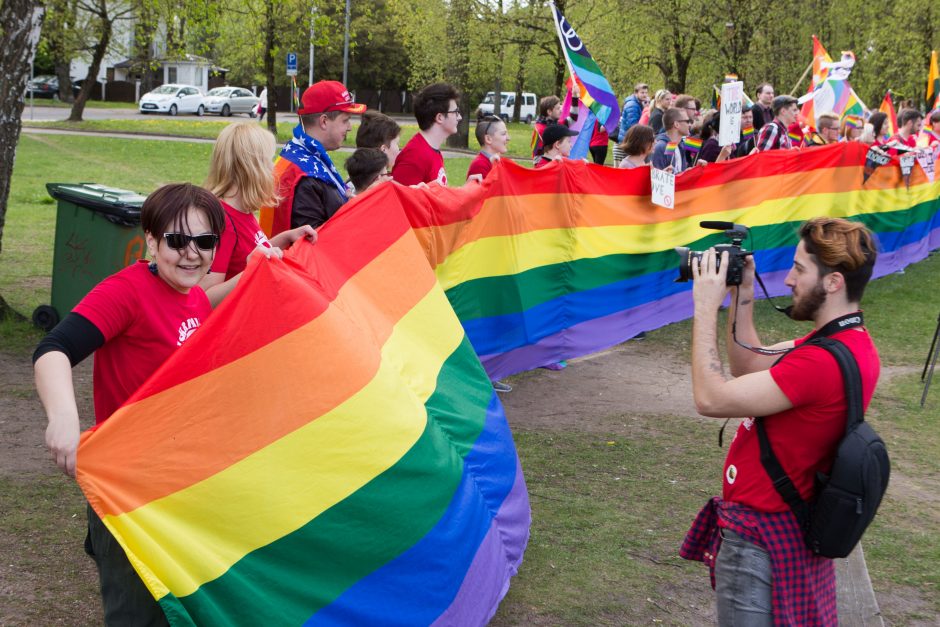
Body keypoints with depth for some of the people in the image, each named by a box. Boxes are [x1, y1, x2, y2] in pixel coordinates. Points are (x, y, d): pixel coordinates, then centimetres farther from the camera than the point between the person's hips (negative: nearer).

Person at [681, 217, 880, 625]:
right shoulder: (851, 343, 3)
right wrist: (741, 298, 1)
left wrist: (706, 309, -20)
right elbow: (750, 369, 11)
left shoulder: (822, 362, -30)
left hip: (760, 539, -10)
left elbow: (711, 399, -27)